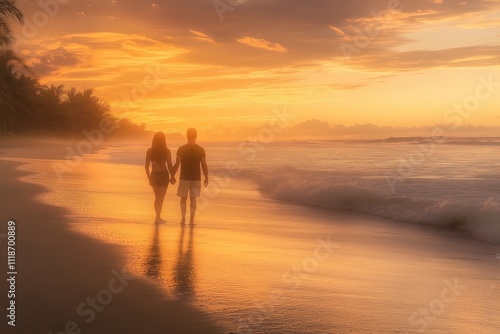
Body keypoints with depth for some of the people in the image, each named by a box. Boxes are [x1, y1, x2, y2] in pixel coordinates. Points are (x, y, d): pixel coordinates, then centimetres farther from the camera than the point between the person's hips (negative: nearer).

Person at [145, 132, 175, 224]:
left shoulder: (149, 151, -2)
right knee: (160, 198, 2)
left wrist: (149, 178, 11)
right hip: (163, 175, -3)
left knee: (157, 197, 17)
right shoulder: (167, 151, -8)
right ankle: (158, 218, -5)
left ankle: (158, 217, 23)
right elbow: (169, 165, -7)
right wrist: (172, 177, 5)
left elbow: (147, 166, 0)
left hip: (154, 175, 3)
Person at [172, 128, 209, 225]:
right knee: (193, 198, 9)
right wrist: (206, 178, 7)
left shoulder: (181, 149, -7)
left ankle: (183, 218, 3)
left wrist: (173, 176, 5)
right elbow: (204, 165, -2)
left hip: (184, 178, -1)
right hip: (196, 178, 1)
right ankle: (192, 219, 5)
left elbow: (177, 164, -6)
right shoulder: (201, 150, -3)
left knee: (183, 198, 10)